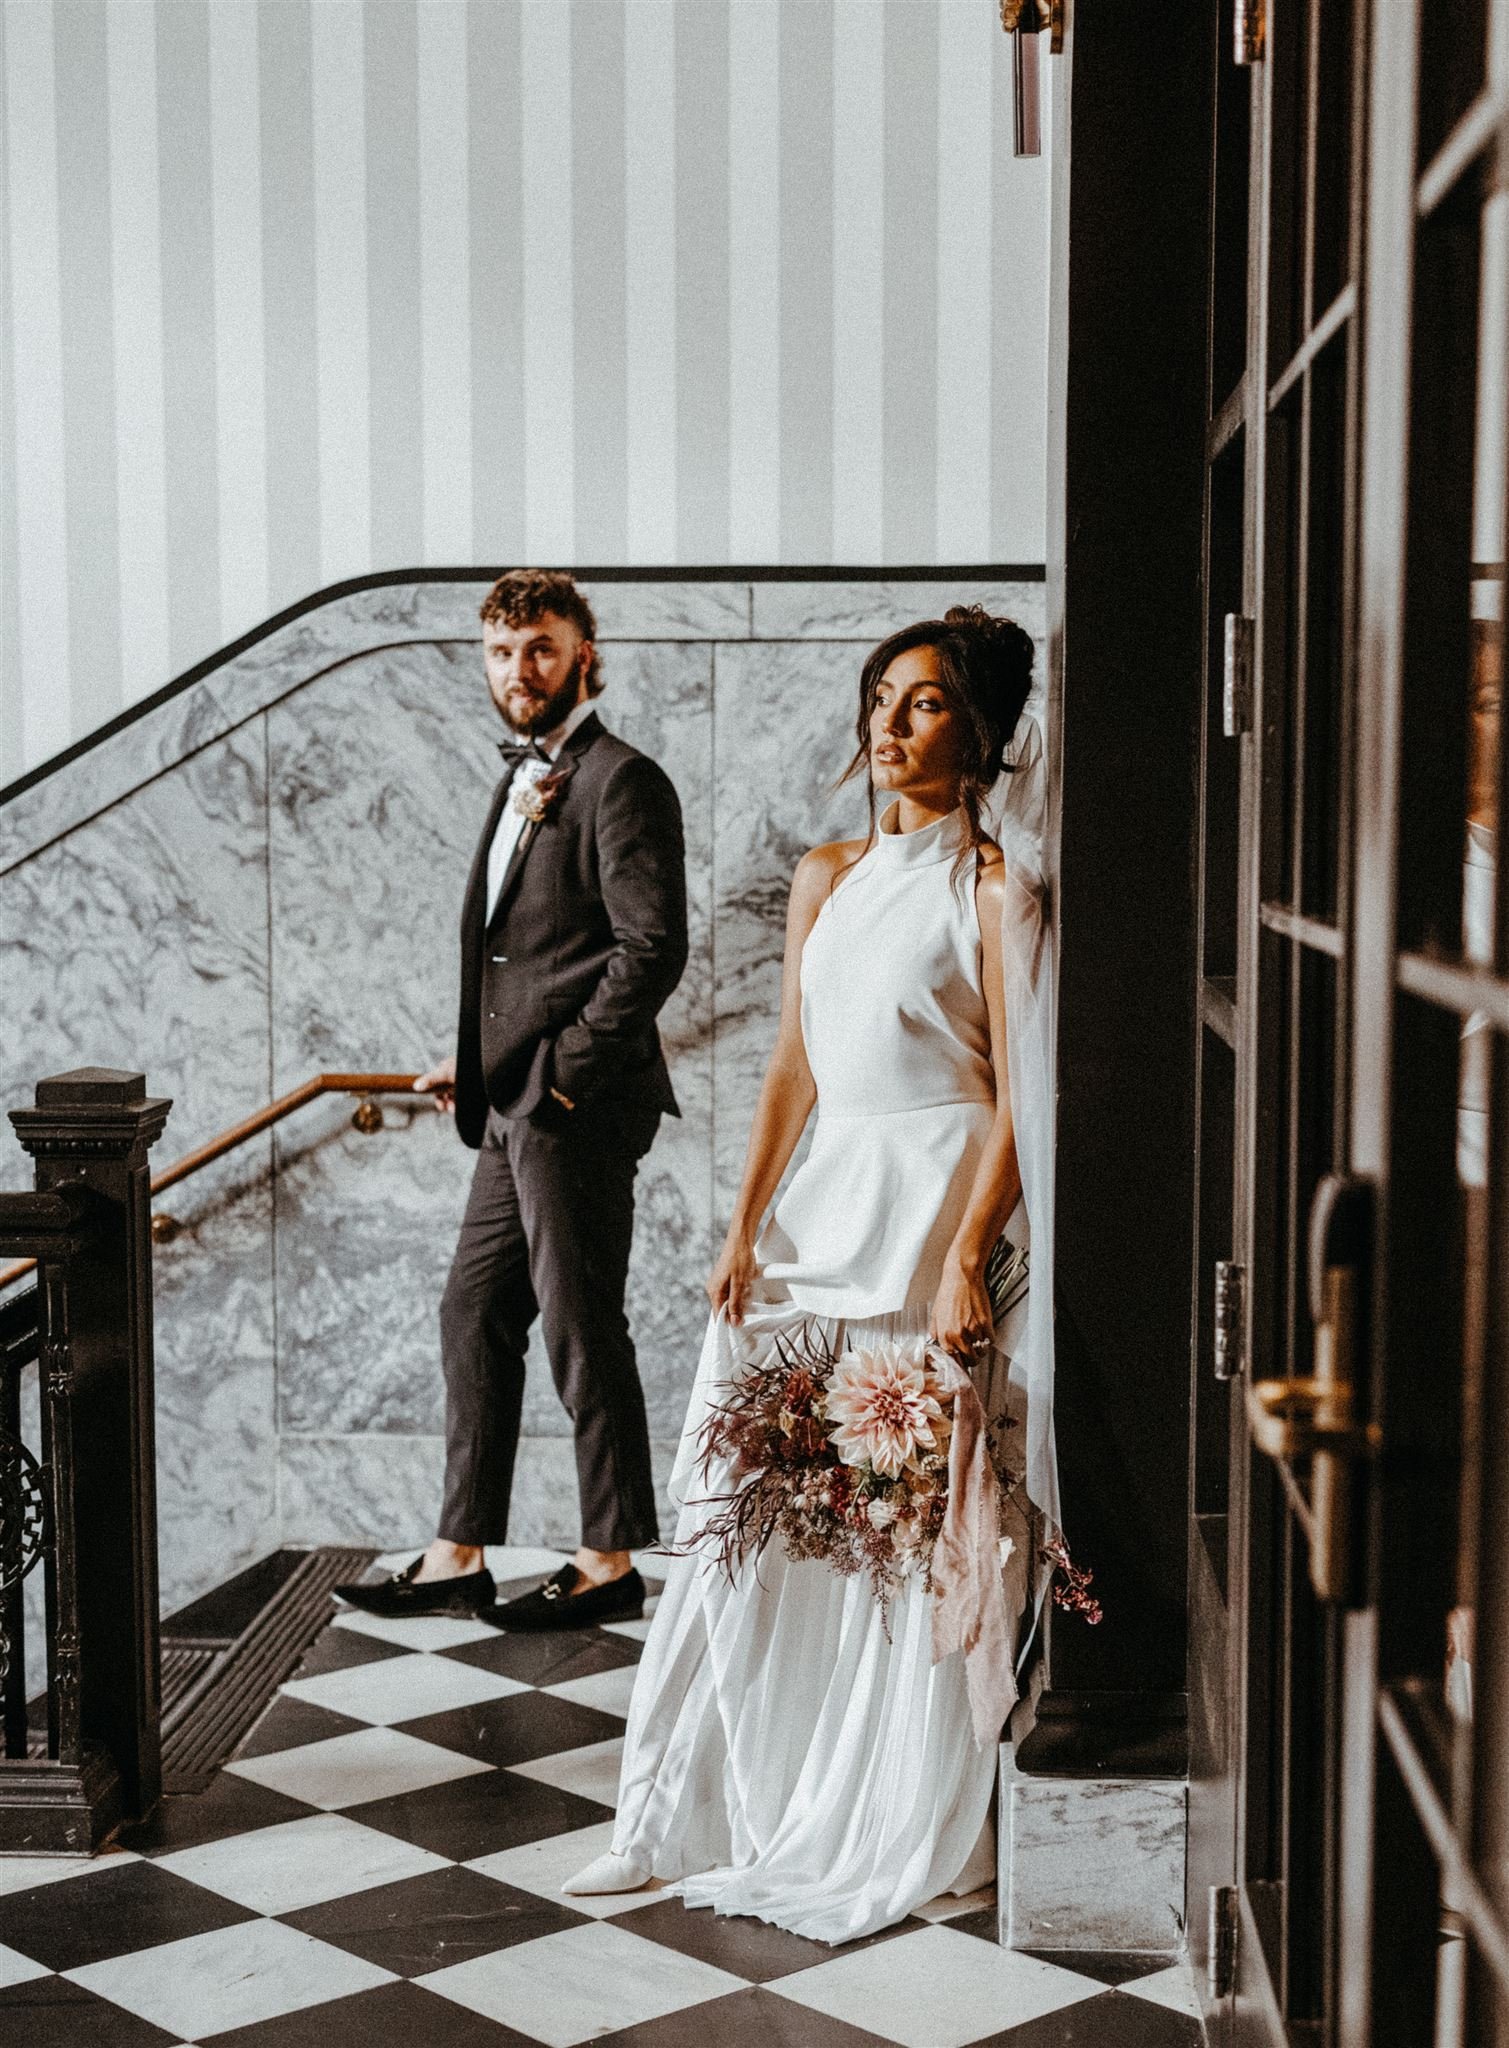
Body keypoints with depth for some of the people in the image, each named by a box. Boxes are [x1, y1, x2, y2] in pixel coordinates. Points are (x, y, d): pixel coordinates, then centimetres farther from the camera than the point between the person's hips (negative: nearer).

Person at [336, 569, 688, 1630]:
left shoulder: (620, 781, -10)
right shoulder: (525, 783, 19)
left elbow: (652, 946, -19)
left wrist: (563, 1069, -18)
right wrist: (478, 1064, 12)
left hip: (576, 1108, -10)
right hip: (513, 1110, 10)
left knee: (582, 1332, -1)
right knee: (476, 1316, 12)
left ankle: (611, 1563, 11)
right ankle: (460, 1557, 20)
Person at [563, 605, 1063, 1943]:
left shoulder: (992, 888, -6)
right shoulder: (828, 877, 13)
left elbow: (1020, 1101, -11)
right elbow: (794, 1063, 14)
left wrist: (966, 1262, -19)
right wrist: (744, 1229, 7)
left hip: (937, 1214, -6)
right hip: (827, 1206, 6)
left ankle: (913, 1839, 15)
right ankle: (699, 1814, 16)